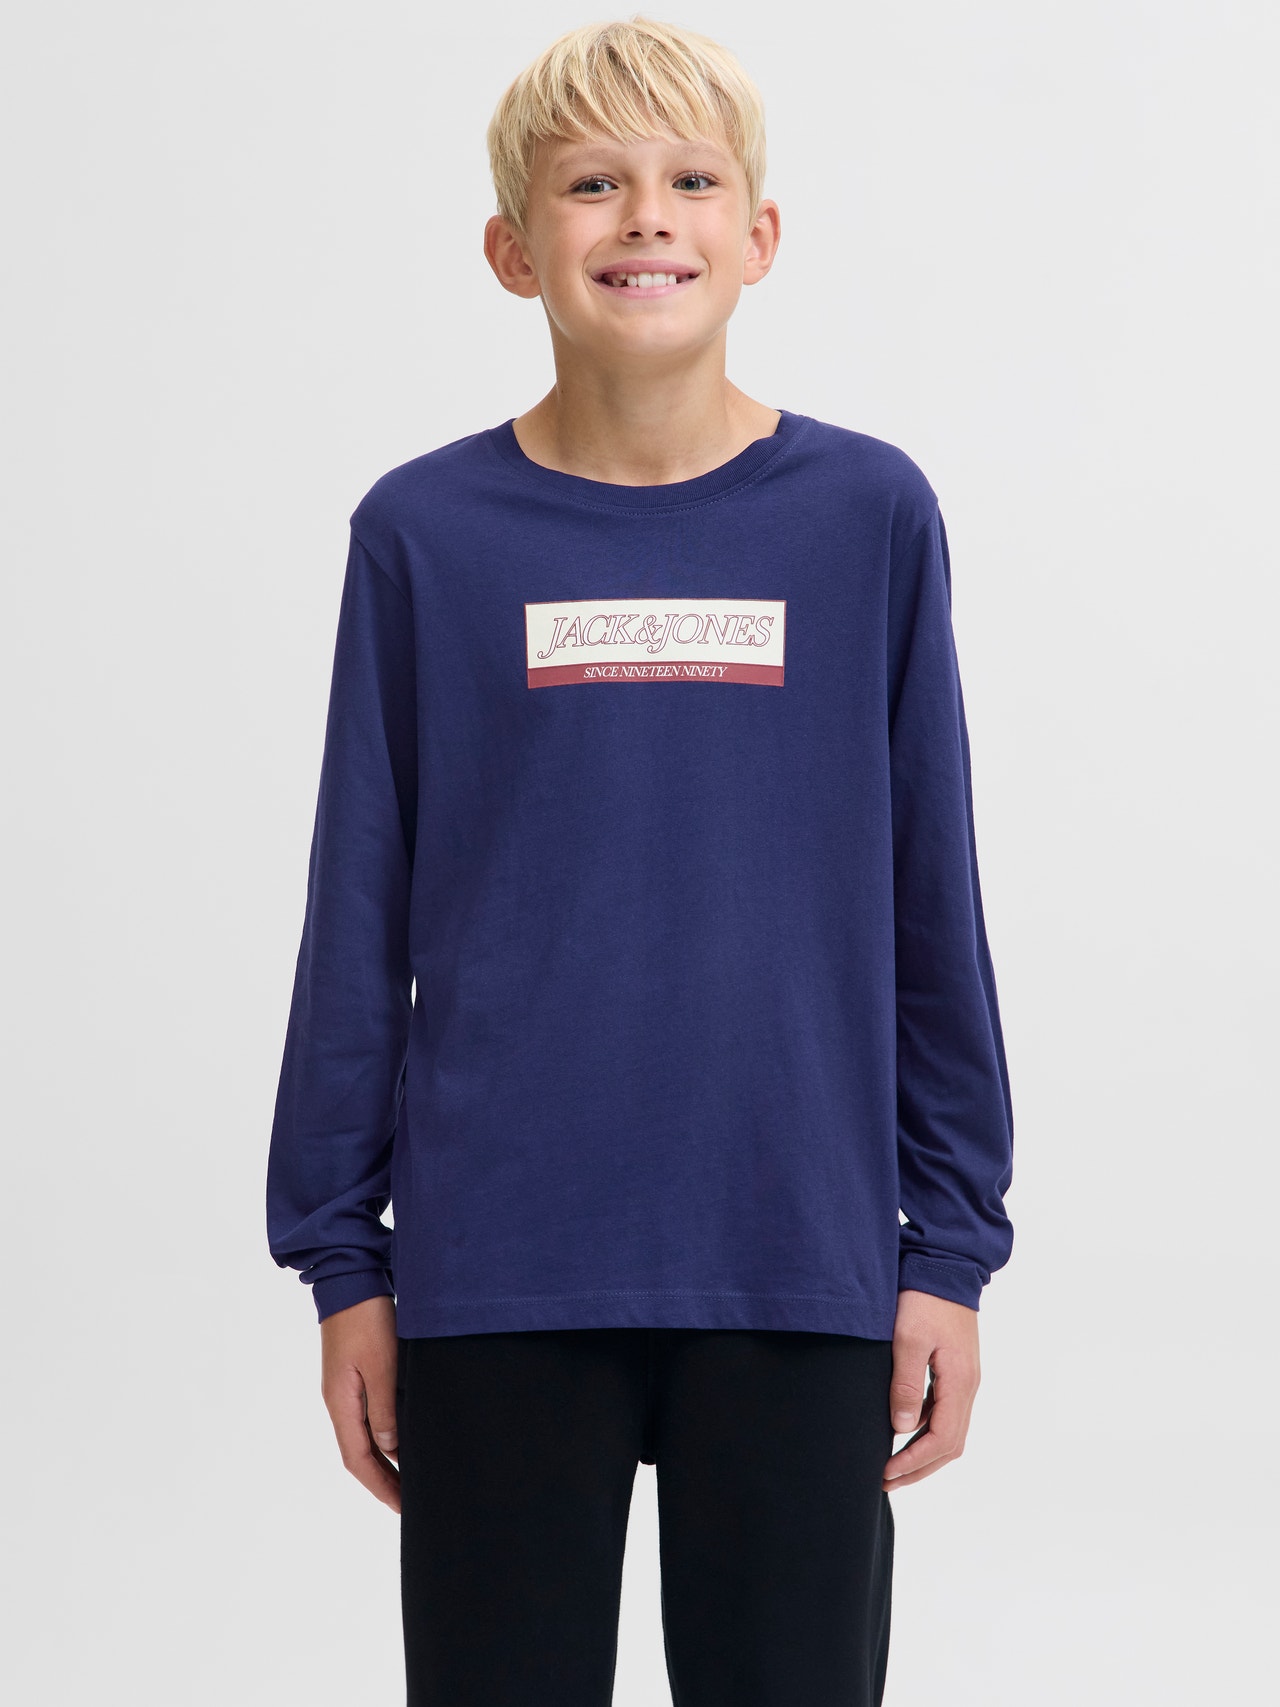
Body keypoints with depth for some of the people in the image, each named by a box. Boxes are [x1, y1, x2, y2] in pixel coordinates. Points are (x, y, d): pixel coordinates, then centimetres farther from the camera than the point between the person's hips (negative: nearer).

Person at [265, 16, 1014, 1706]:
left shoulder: (868, 515, 1)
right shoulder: (426, 534, 0)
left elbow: (932, 911, 4)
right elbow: (360, 927, 4)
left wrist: (952, 1246, 3)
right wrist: (340, 1259, 4)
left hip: (802, 1267, 0)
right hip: (496, 1282, 0)